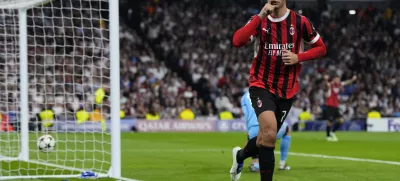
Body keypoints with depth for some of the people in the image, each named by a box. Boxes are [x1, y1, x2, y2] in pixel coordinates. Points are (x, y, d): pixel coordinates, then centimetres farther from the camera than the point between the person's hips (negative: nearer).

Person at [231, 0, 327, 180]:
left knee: (267, 137, 13)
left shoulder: (299, 22, -4)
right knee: (269, 133, -26)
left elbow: (321, 48, 6)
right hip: (261, 85, -3)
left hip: (287, 90, 3)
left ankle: (240, 156, 45)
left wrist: (298, 57, -12)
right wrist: (260, 16, -26)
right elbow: (237, 41, -22)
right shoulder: (259, 20, -5)